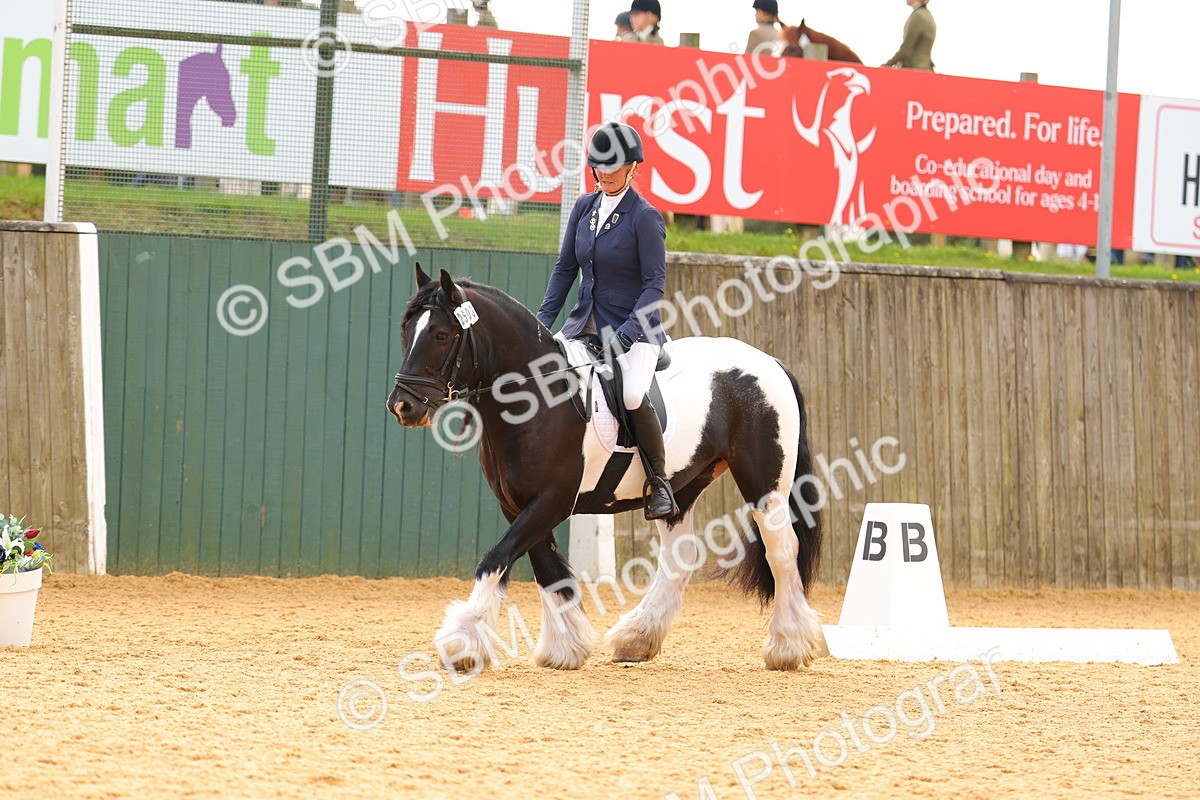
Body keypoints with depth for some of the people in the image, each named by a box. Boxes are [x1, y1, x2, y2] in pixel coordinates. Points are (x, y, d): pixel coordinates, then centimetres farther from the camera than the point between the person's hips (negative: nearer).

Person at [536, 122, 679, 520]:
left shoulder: (645, 217, -10)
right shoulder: (585, 208, 8)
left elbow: (655, 283, -12)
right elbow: (565, 267, 13)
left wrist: (625, 334, -23)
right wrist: (543, 319, 2)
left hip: (634, 327, -7)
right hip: (585, 324, 7)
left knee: (633, 395, -32)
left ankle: (659, 484, -15)